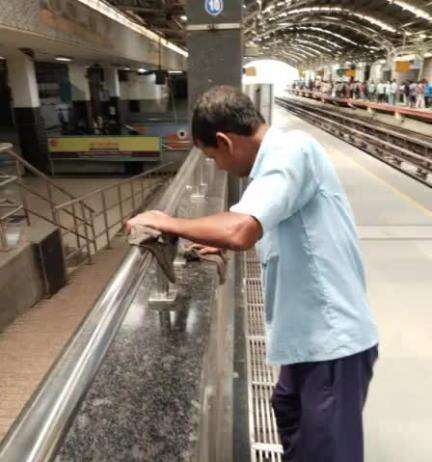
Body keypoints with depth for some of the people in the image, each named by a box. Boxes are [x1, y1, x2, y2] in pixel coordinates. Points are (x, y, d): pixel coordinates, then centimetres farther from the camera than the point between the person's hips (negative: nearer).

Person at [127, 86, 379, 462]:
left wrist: (166, 223, -21)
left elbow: (240, 229, -36)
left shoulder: (292, 149, -21)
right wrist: (224, 244, 20)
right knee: (289, 411, 30)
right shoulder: (279, 154, 9)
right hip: (316, 331, 10)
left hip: (334, 339, -10)